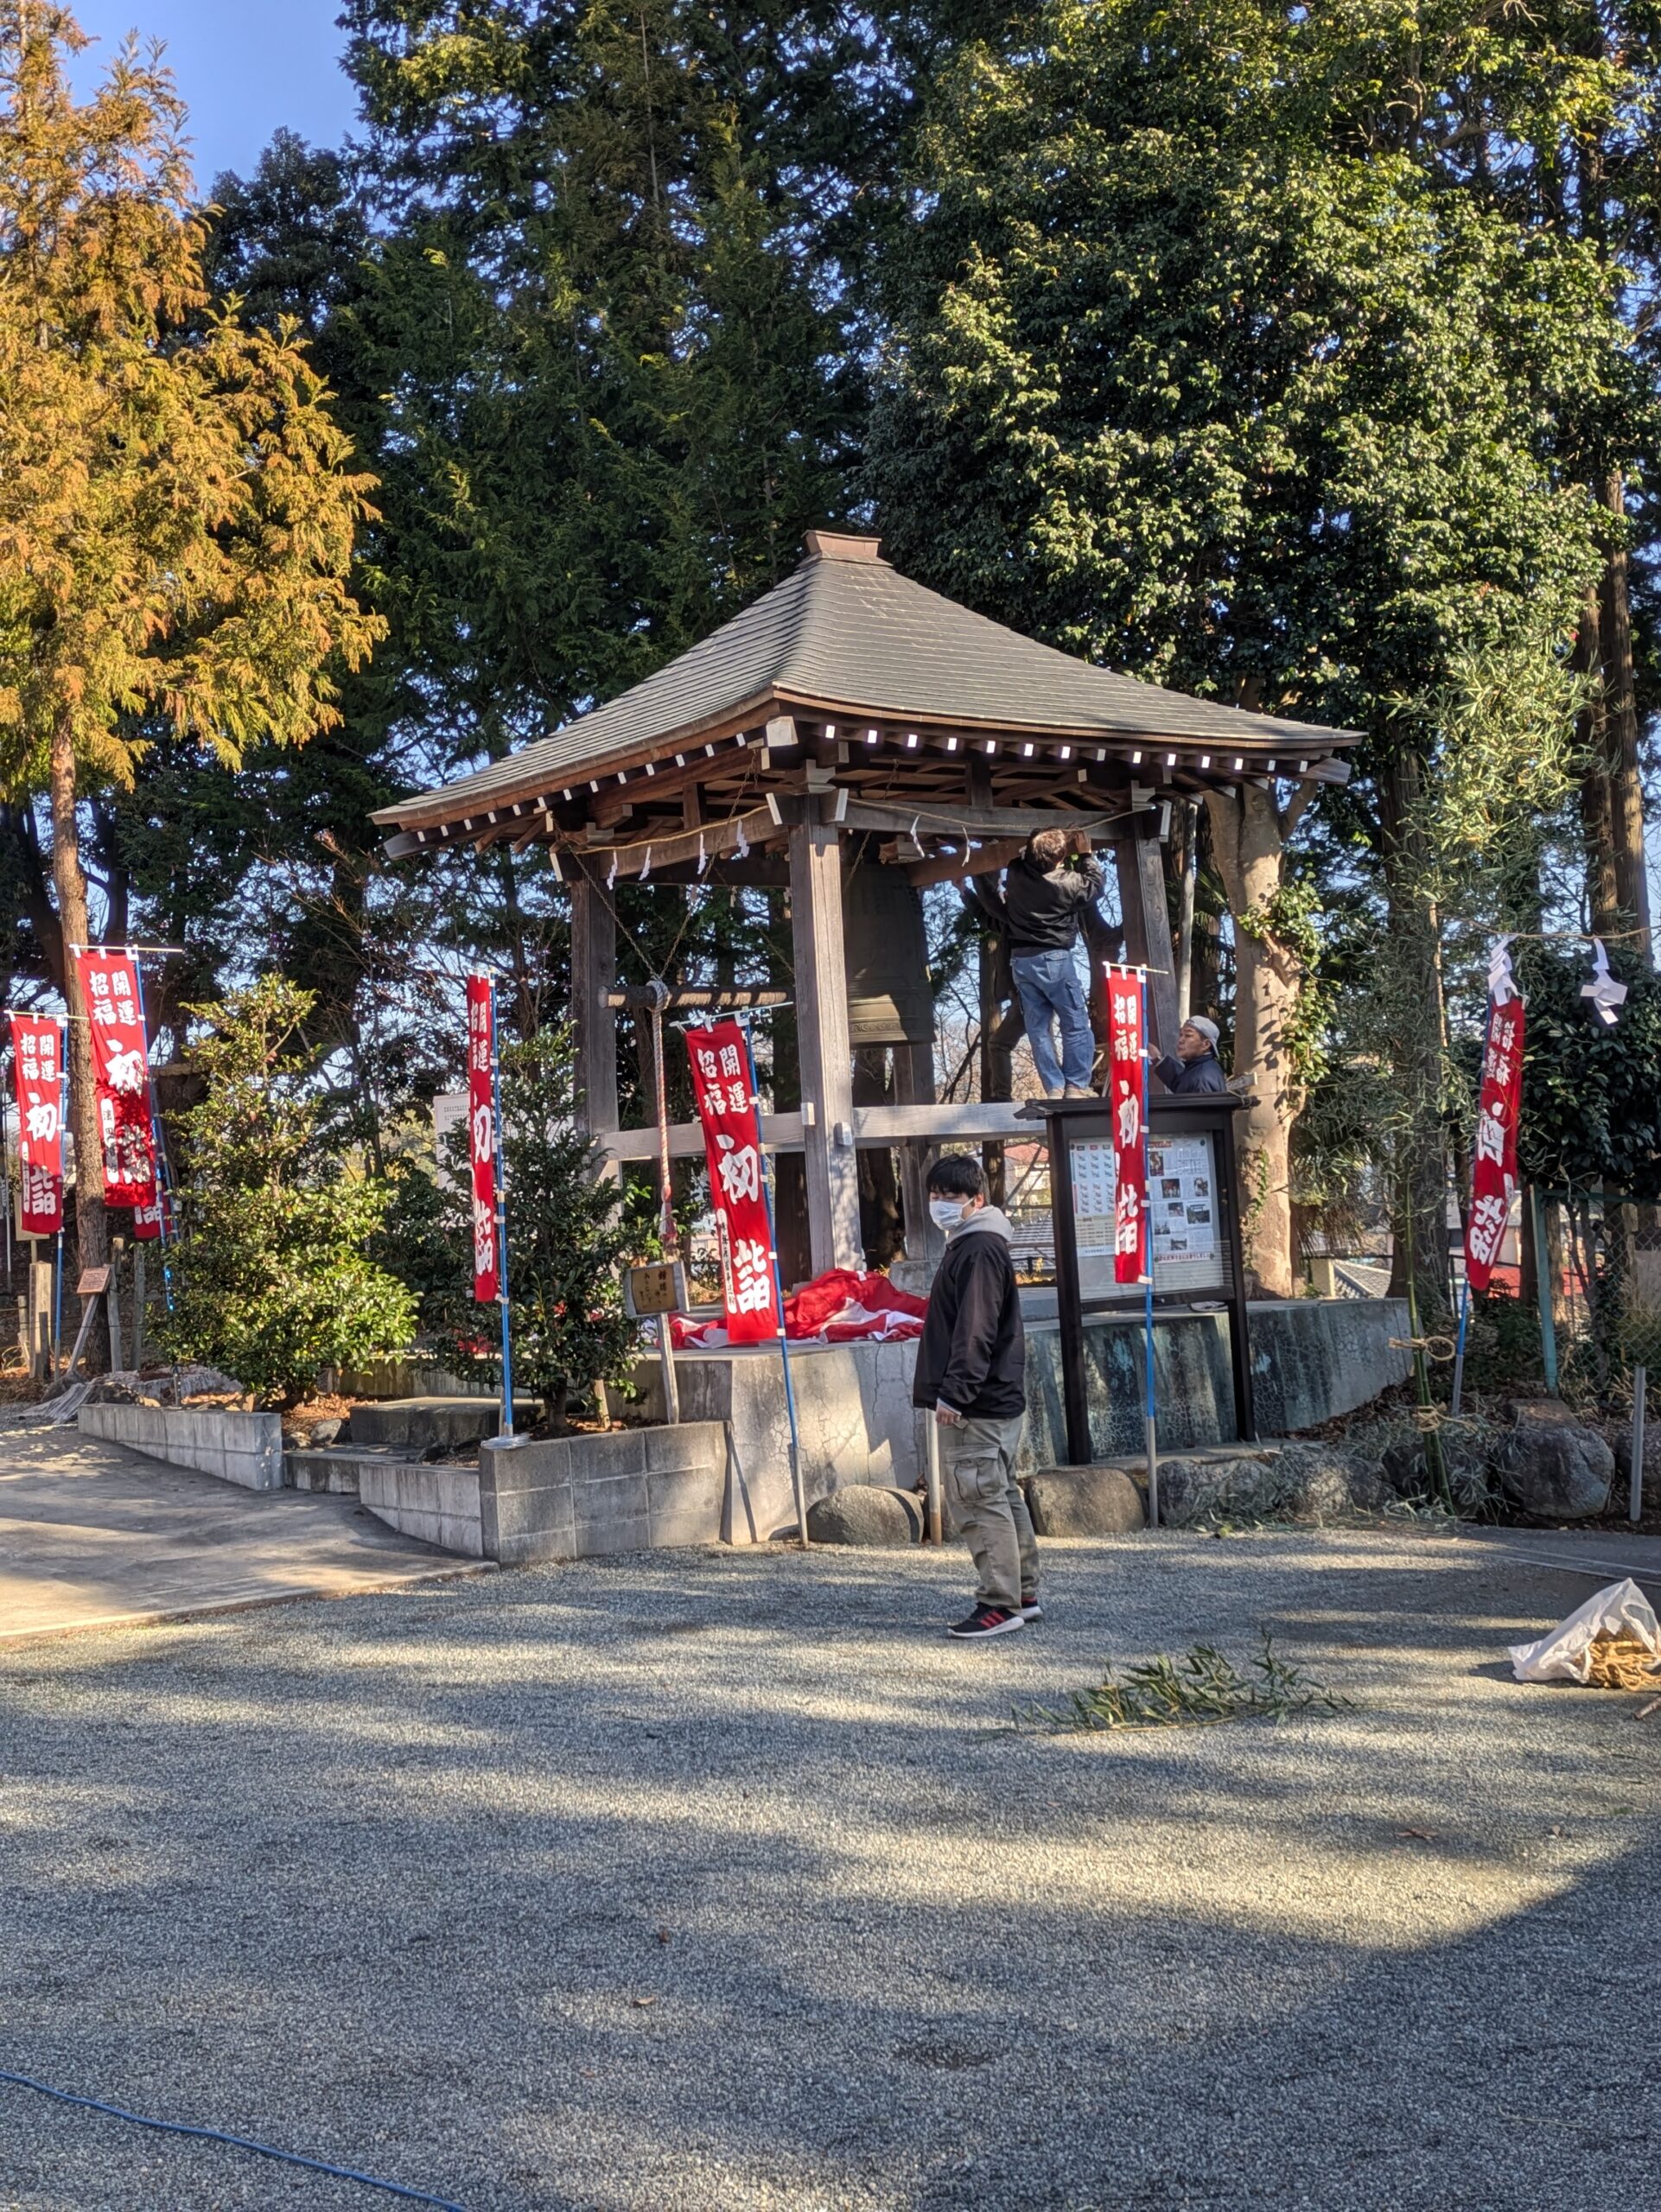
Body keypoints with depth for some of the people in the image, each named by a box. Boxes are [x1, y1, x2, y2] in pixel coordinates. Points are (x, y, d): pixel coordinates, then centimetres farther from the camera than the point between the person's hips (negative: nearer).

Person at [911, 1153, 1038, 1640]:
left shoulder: (979, 1250, -14)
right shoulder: (966, 1246, 19)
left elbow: (975, 1331, -22)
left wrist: (954, 1392, -24)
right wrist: (953, 1392, 21)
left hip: (976, 1405, -11)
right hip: (994, 1401, 11)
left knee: (980, 1501, -9)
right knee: (1003, 1498, 15)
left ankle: (1000, 1604, -6)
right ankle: (1023, 1595, 22)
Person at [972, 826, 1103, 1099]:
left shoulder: (1016, 872, -7)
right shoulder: (1066, 883, -16)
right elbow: (1096, 882, 3)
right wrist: (1087, 854, 9)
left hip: (1021, 960, 5)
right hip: (1054, 959, -5)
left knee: (1038, 1028, 8)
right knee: (1077, 1024, 3)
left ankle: (1054, 1089, 6)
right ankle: (1076, 1087, -1)